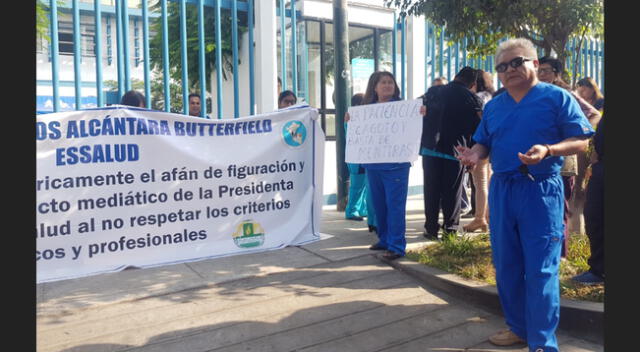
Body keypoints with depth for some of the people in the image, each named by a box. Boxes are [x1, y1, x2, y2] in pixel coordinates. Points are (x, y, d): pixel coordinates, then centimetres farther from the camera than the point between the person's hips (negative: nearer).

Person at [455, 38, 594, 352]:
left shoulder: (557, 97, -3)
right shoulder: (493, 106, 13)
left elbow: (581, 141, -6)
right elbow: (484, 144, 17)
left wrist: (548, 150, -25)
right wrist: (475, 154, -7)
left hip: (541, 191, -5)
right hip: (501, 190, 6)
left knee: (541, 270, -4)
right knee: (505, 266, 12)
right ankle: (518, 327, 29)